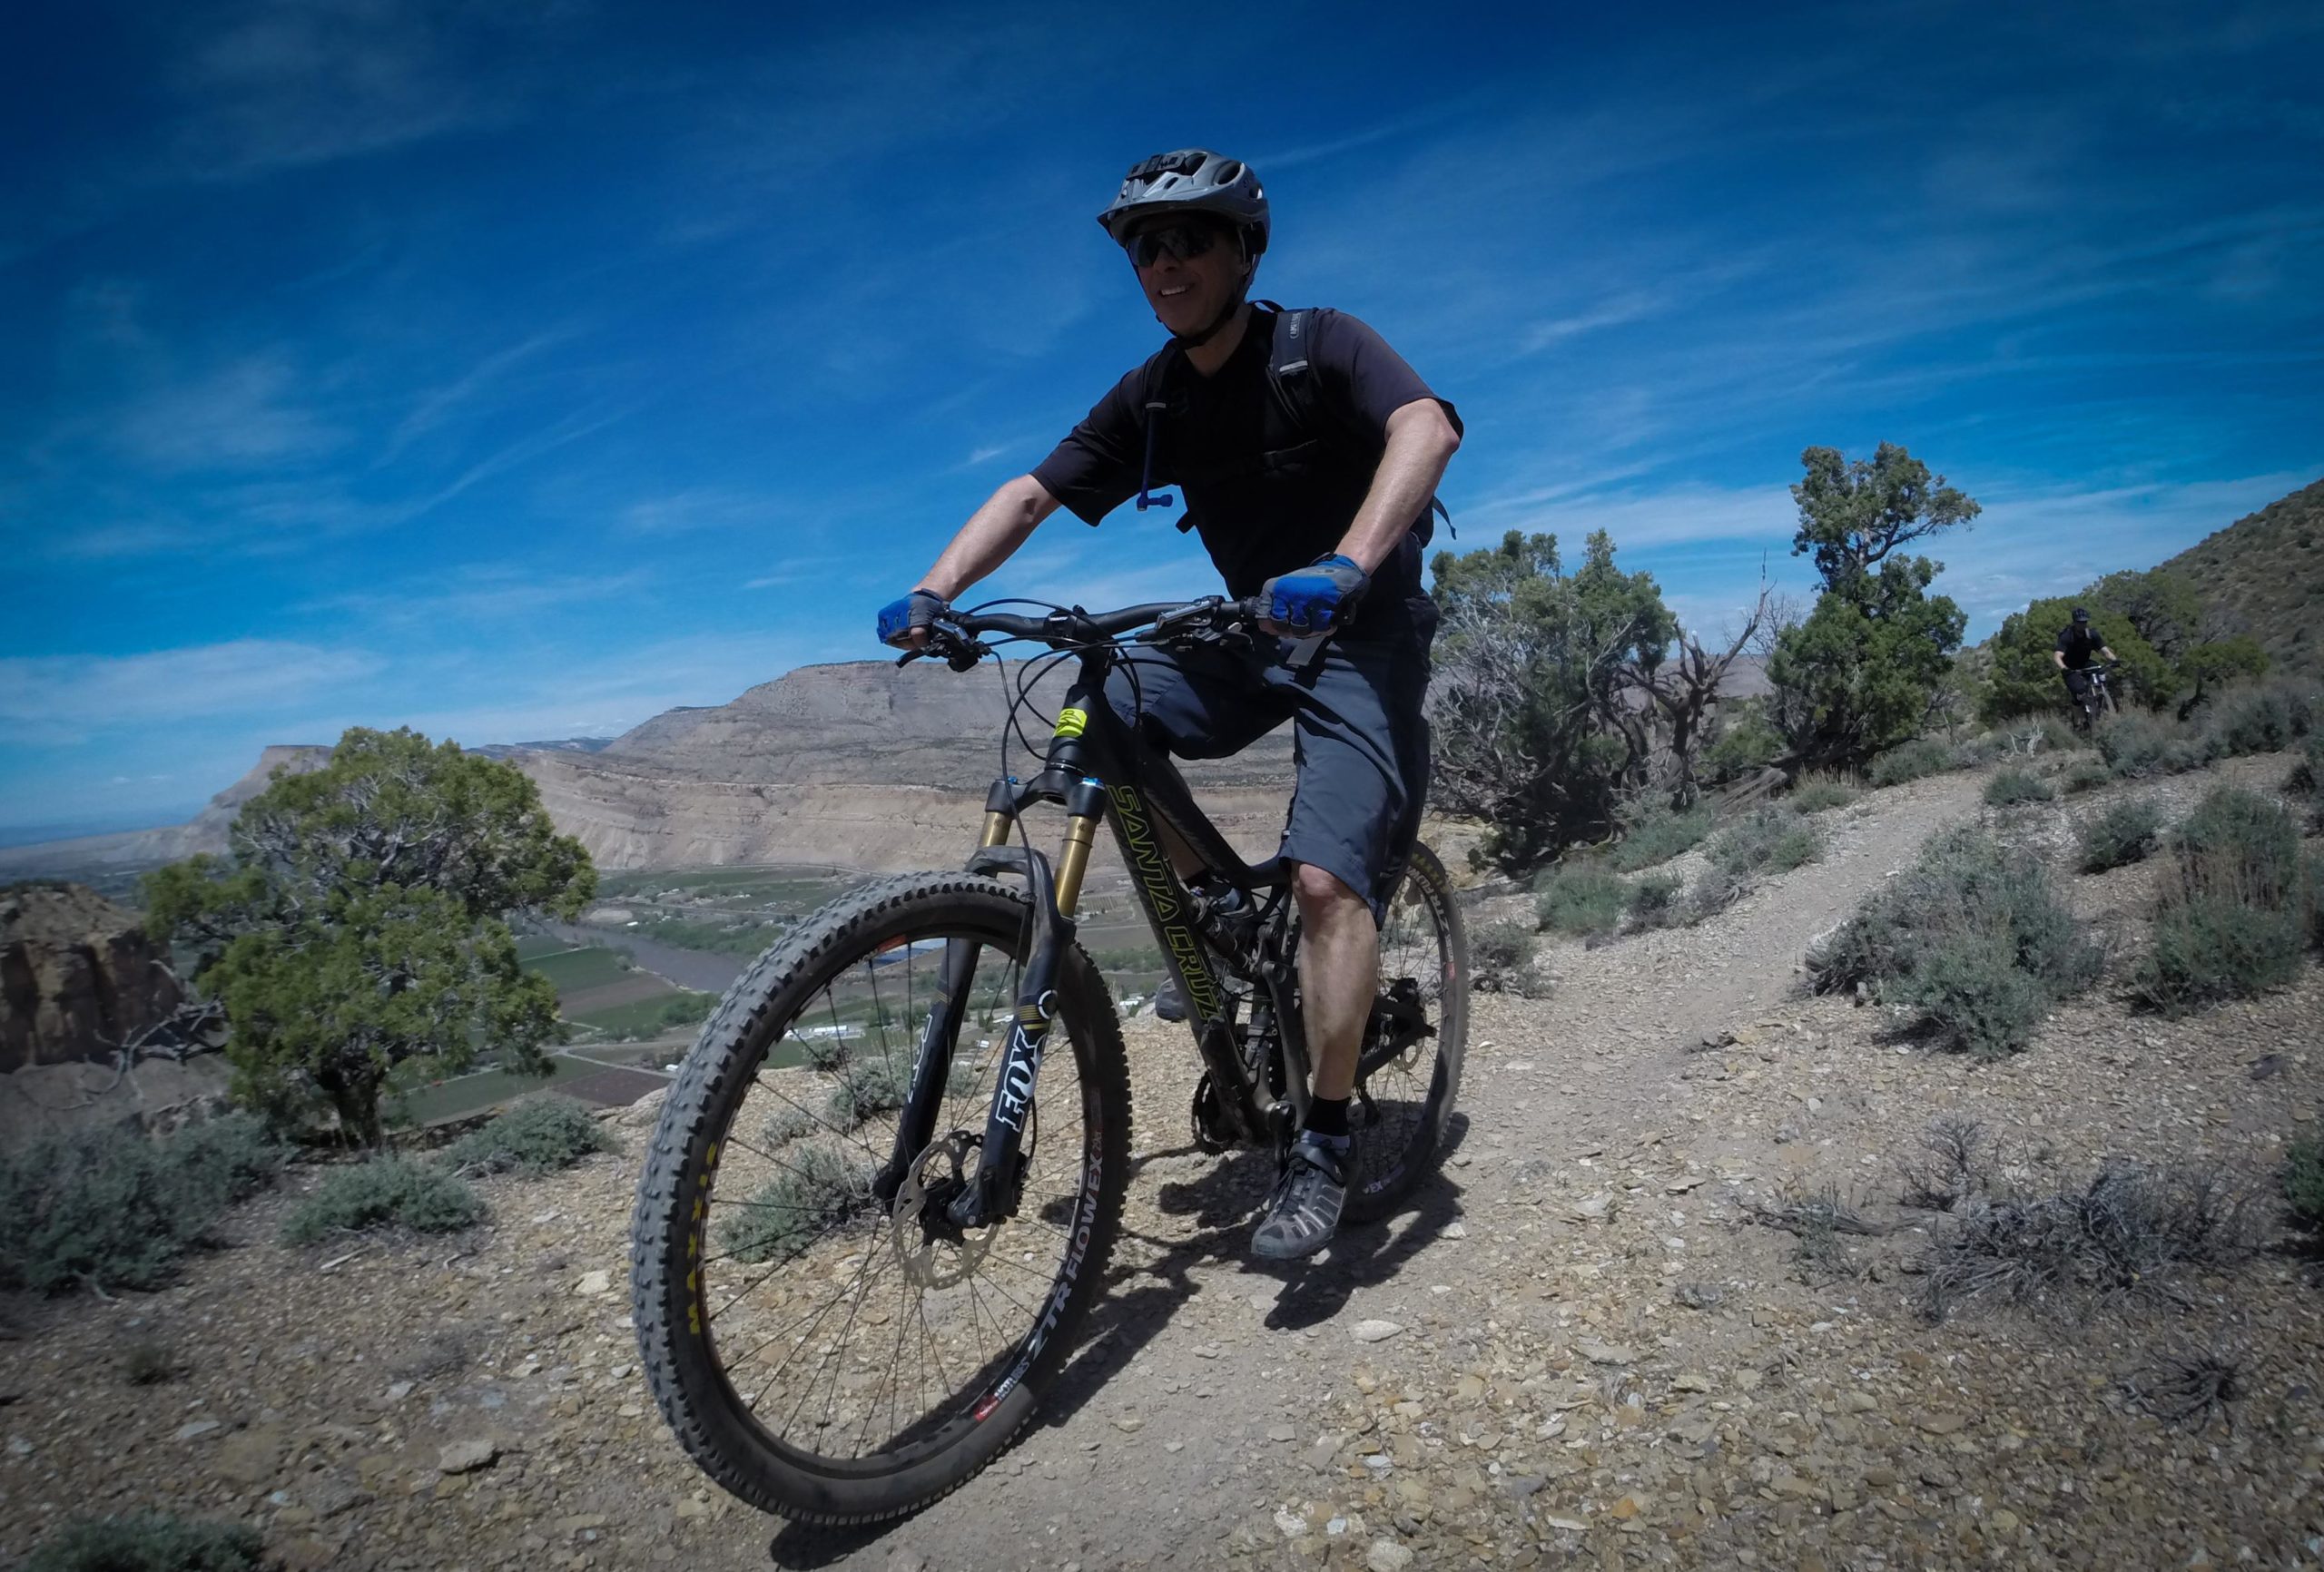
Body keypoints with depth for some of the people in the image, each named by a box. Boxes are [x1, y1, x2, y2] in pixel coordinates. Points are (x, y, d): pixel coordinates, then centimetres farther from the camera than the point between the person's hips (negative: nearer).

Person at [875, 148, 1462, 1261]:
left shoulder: (1319, 347, -13)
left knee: (1326, 875, -22)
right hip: (1255, 631, 6)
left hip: (1363, 631, -6)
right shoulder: (1152, 399, 2)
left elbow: (1425, 425, -32)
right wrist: (935, 591, -18)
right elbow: (1030, 493, -1)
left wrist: (1346, 563, -50)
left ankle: (1326, 1140, -7)